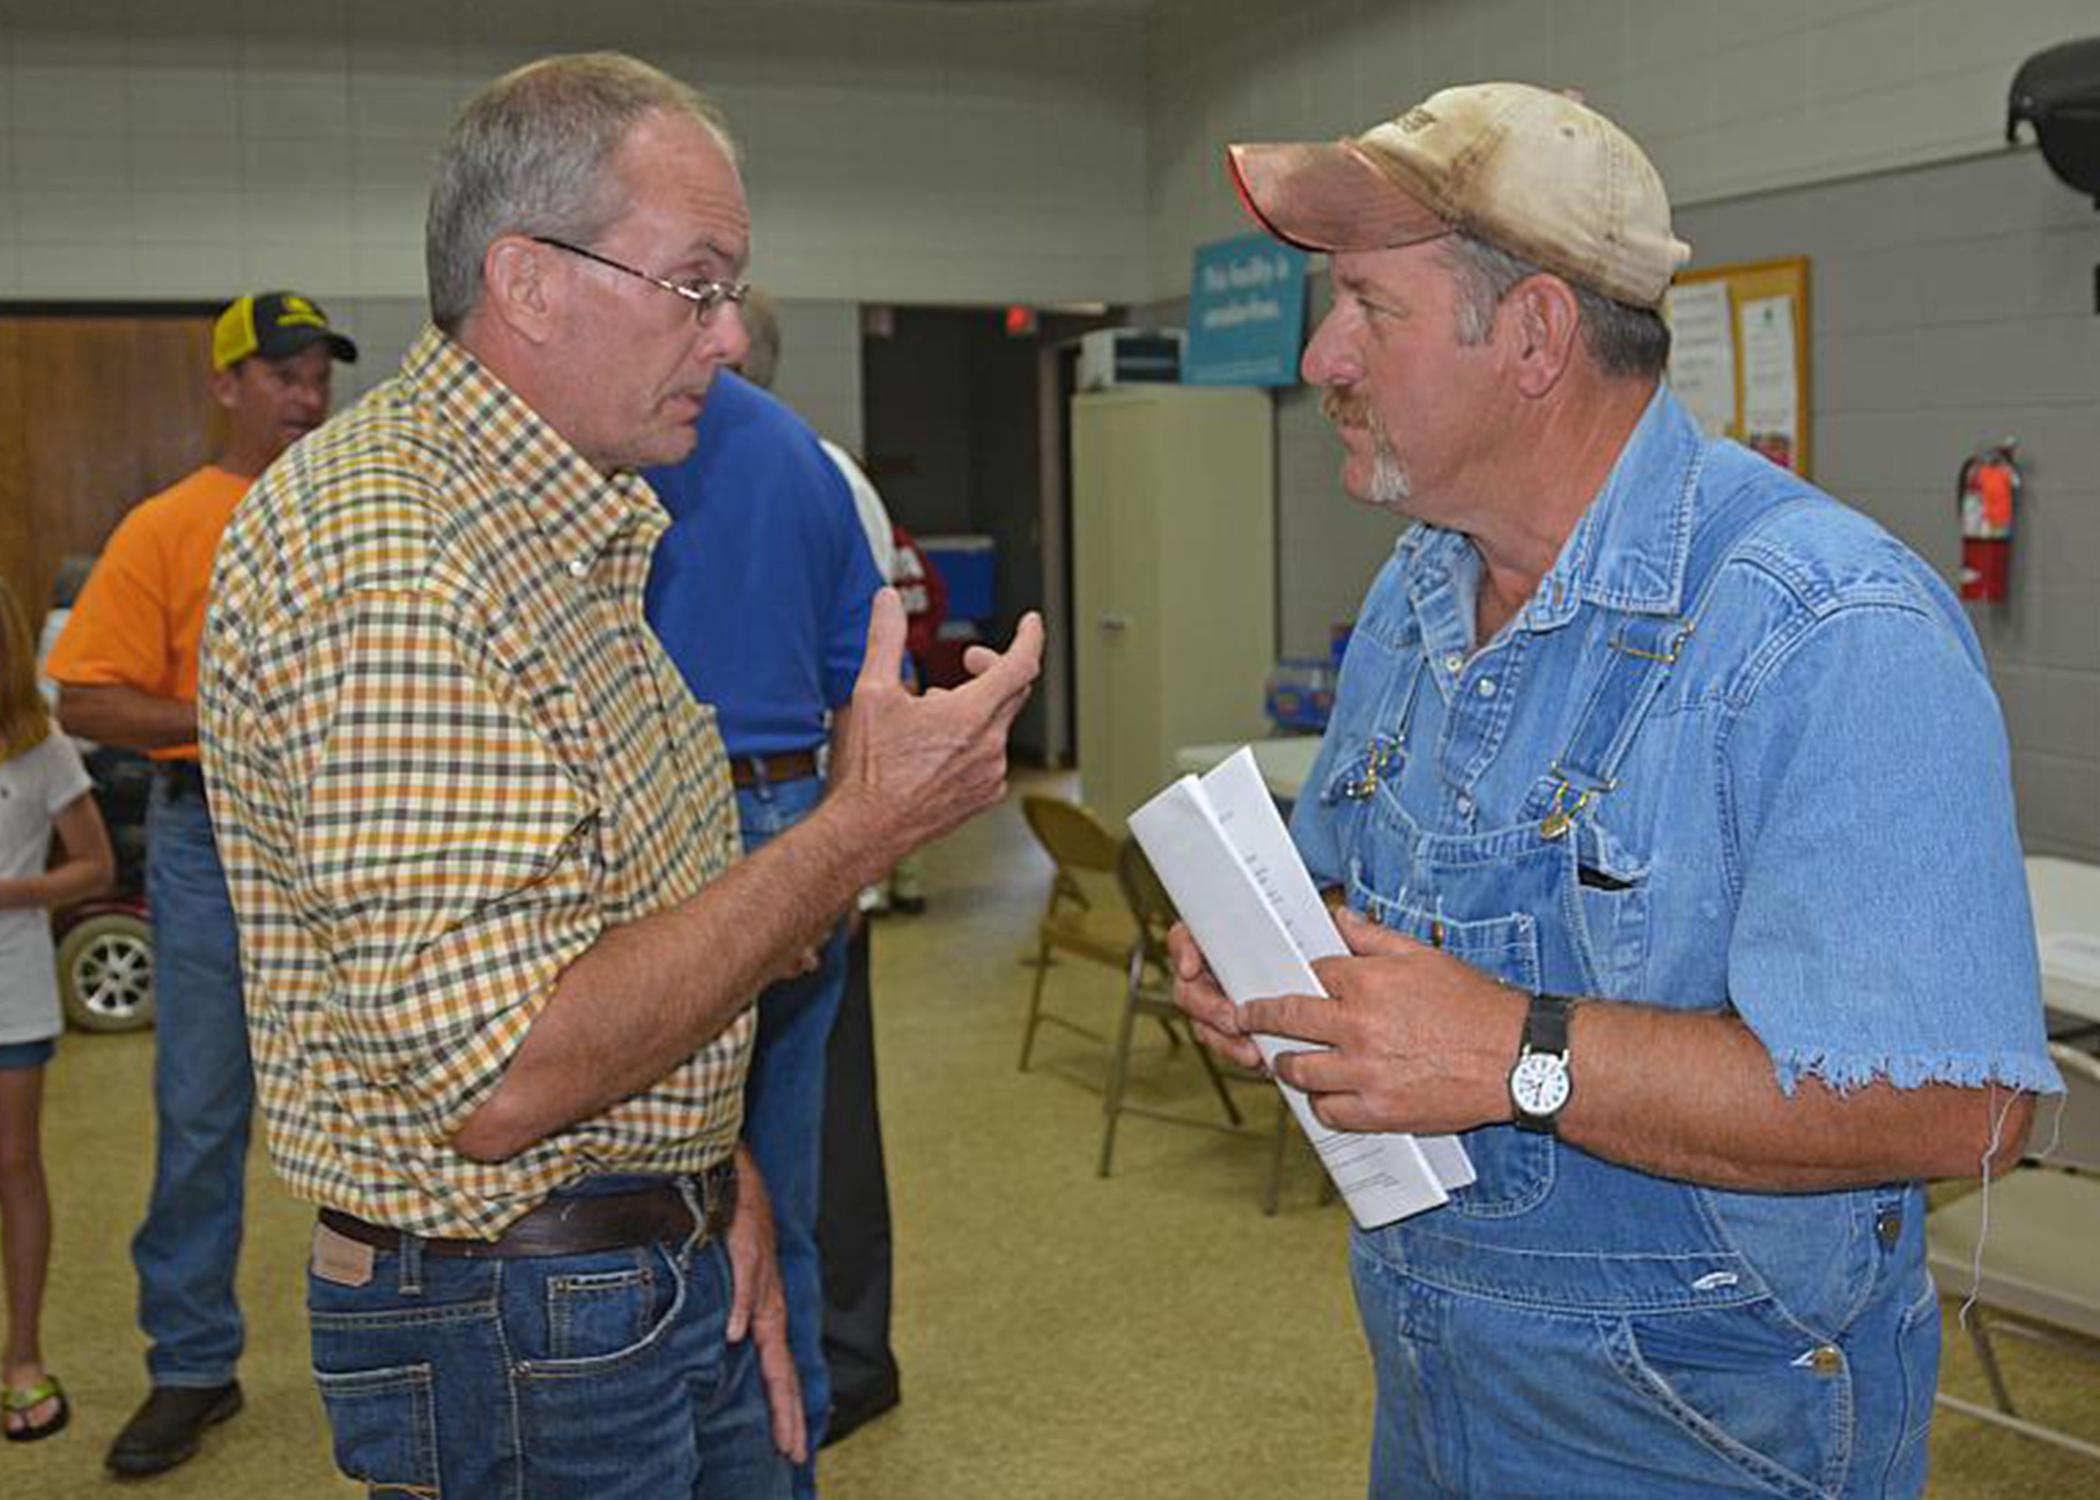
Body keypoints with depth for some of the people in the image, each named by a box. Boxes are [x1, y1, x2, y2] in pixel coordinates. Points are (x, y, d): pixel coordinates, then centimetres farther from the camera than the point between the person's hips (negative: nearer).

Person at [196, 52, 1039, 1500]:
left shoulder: (580, 524, 9)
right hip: (519, 1334, -9)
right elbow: (499, 1076, -30)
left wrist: (716, 1177, 4)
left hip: (667, 1261, 9)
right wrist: (864, 825, -27)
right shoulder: (378, 559, -24)